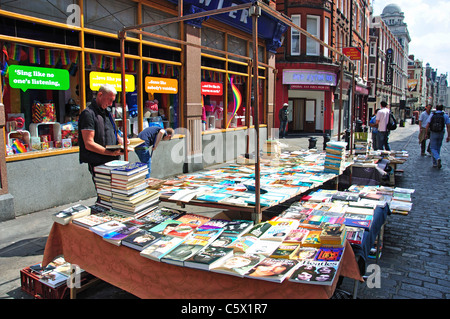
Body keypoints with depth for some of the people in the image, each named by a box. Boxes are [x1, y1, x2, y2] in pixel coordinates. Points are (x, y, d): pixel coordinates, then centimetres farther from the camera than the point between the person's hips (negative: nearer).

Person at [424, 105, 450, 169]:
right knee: (438, 148, 15)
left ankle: (437, 158, -26)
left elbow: (427, 125, -3)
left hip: (433, 134, -1)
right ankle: (435, 163, 19)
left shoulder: (432, 115, 0)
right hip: (441, 134, 1)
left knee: (433, 148, 3)